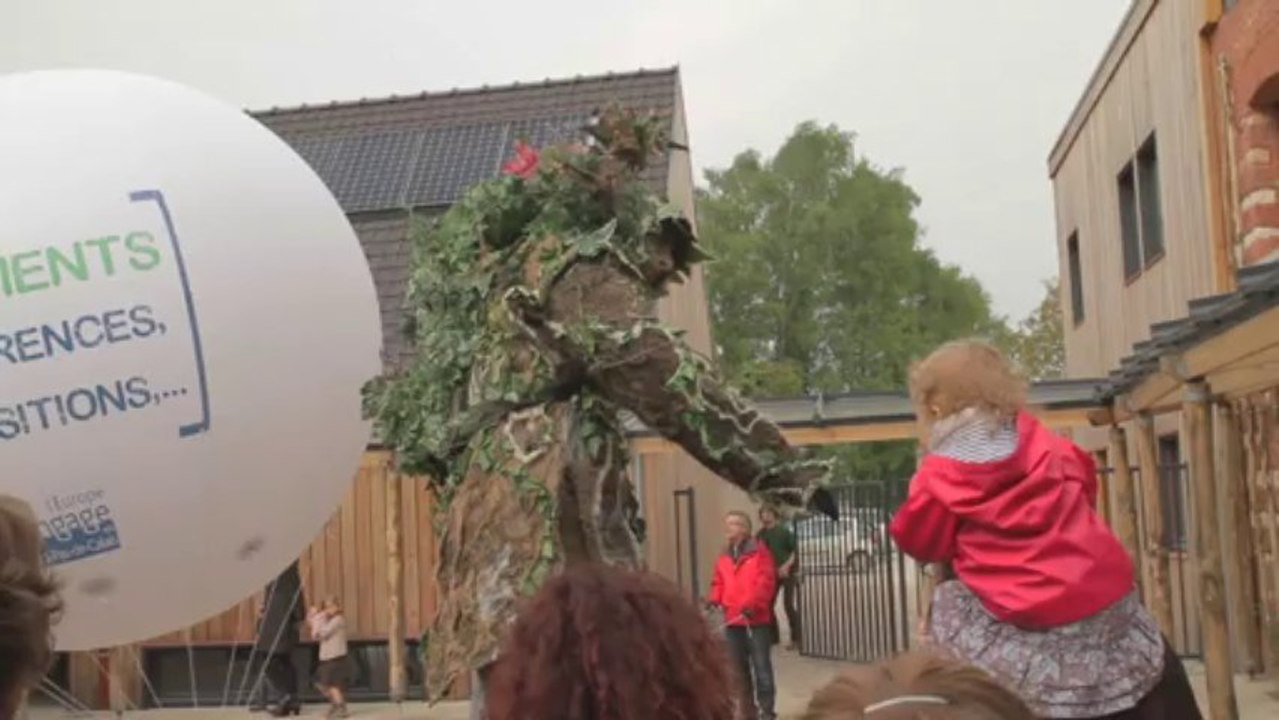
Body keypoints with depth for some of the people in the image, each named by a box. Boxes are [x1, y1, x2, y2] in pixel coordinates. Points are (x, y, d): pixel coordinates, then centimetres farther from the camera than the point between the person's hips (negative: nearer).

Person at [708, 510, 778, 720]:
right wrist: (714, 599, -4)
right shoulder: (724, 556, 14)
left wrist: (752, 604, -21)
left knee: (761, 666, -4)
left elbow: (766, 581, -13)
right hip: (733, 620, 6)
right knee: (739, 668, 11)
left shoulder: (759, 551, -6)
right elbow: (719, 582, 15)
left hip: (757, 619, -6)